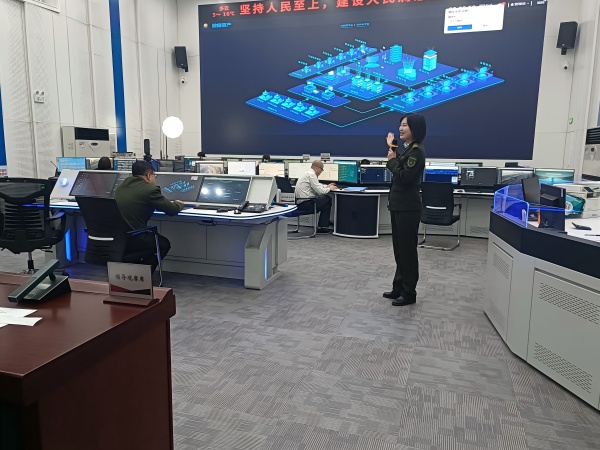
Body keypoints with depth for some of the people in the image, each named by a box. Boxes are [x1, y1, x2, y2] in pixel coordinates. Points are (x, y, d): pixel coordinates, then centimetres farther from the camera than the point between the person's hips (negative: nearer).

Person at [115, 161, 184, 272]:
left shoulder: (123, 185, 12)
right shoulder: (150, 189, -10)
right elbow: (172, 210, -3)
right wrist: (178, 204, 21)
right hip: (131, 240, -7)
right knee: (164, 243, 20)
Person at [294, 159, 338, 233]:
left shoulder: (309, 173, 17)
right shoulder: (311, 174, -14)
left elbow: (317, 186, 30)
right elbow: (320, 191, -17)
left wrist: (327, 186, 21)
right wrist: (329, 188, 0)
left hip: (301, 202, 10)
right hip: (305, 203, -10)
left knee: (325, 198, 16)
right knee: (327, 200, 1)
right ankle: (321, 227, 6)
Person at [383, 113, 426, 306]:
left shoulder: (417, 151, -16)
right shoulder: (407, 148, 13)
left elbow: (404, 177, -23)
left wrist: (392, 160, -10)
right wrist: (391, 147, 20)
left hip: (408, 208, -10)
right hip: (398, 205, 10)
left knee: (407, 249, -1)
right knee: (399, 248, 15)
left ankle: (409, 293, 10)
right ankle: (399, 287, 26)